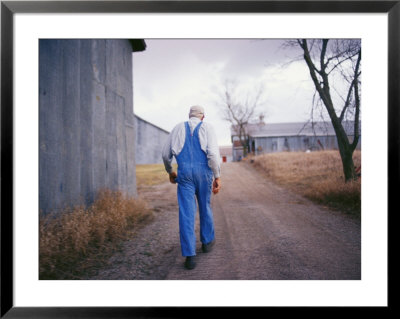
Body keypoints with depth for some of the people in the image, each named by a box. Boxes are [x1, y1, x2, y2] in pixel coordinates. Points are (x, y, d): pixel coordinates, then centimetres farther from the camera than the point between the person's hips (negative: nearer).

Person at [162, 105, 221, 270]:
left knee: (186, 212, -1)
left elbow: (166, 154, 12)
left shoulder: (178, 128, 13)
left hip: (185, 173, 1)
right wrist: (217, 177, -9)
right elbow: (213, 152, -11)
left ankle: (189, 255, -6)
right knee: (205, 206, 19)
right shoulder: (207, 128, 5)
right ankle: (207, 241, 37)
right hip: (204, 172, 0)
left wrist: (170, 172, 27)